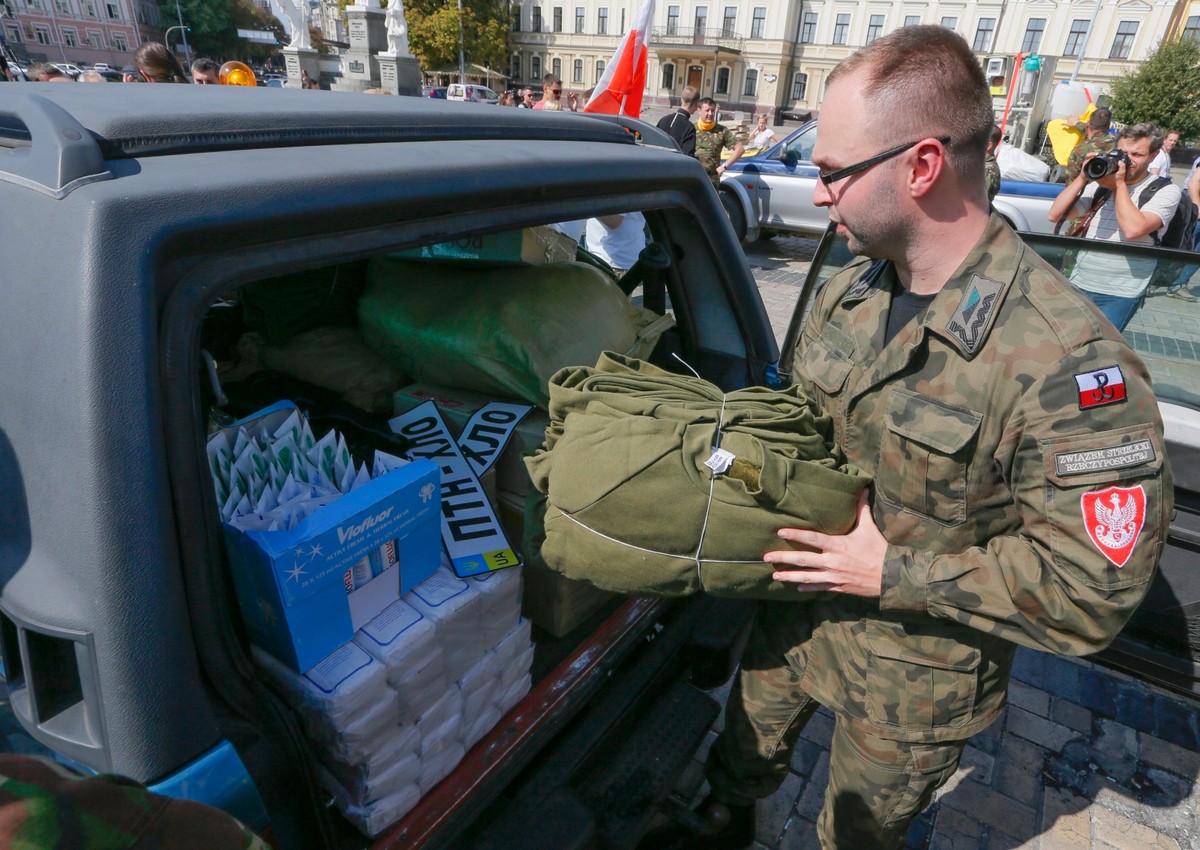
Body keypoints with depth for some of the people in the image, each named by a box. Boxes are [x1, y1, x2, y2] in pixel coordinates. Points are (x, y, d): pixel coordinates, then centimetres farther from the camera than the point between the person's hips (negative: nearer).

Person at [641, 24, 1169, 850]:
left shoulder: (1065, 359, -30)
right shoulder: (846, 292, -7)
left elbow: (1094, 590, -26)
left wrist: (894, 574, -26)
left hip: (914, 680, -5)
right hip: (795, 612, 6)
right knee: (746, 743, 31)